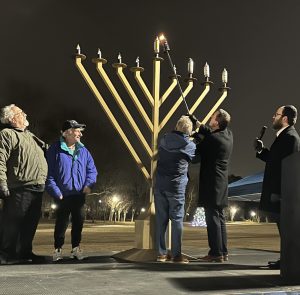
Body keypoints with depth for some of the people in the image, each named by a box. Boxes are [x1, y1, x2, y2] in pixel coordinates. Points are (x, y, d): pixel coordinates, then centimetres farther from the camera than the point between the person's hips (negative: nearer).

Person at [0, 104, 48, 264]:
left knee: (30, 223, 12)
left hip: (36, 188, 9)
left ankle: (25, 252, 21)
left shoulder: (29, 135, 24)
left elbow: (41, 156, 35)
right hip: (20, 188, -9)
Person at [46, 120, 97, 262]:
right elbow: (49, 174, -8)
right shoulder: (55, 150, -7)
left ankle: (76, 248, 23)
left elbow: (92, 169, 11)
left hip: (79, 195, 4)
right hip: (62, 196, -4)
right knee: (61, 223, 2)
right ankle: (58, 249, 17)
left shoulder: (83, 151, 8)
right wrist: (56, 192, -14)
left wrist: (88, 184, -7)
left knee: (78, 222, 8)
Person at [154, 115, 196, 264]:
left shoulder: (163, 140, 6)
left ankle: (161, 253, 12)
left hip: (159, 185, 4)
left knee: (161, 219, 7)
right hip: (176, 186, -4)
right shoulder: (190, 146, -5)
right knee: (177, 219, 2)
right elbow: (194, 159, 13)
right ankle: (176, 254, 3)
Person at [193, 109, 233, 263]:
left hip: (211, 184, -9)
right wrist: (198, 125, 19)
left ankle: (216, 253, 0)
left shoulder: (212, 139, -18)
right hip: (221, 184, 9)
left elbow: (196, 155, -5)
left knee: (212, 218, -4)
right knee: (219, 218, 14)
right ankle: (223, 252, 19)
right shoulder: (228, 134, 6)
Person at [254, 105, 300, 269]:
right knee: (283, 225, 14)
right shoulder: (285, 136, 18)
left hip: (282, 190, -10)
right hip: (278, 189, 10)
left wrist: (278, 192, -25)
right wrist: (261, 150, 8)